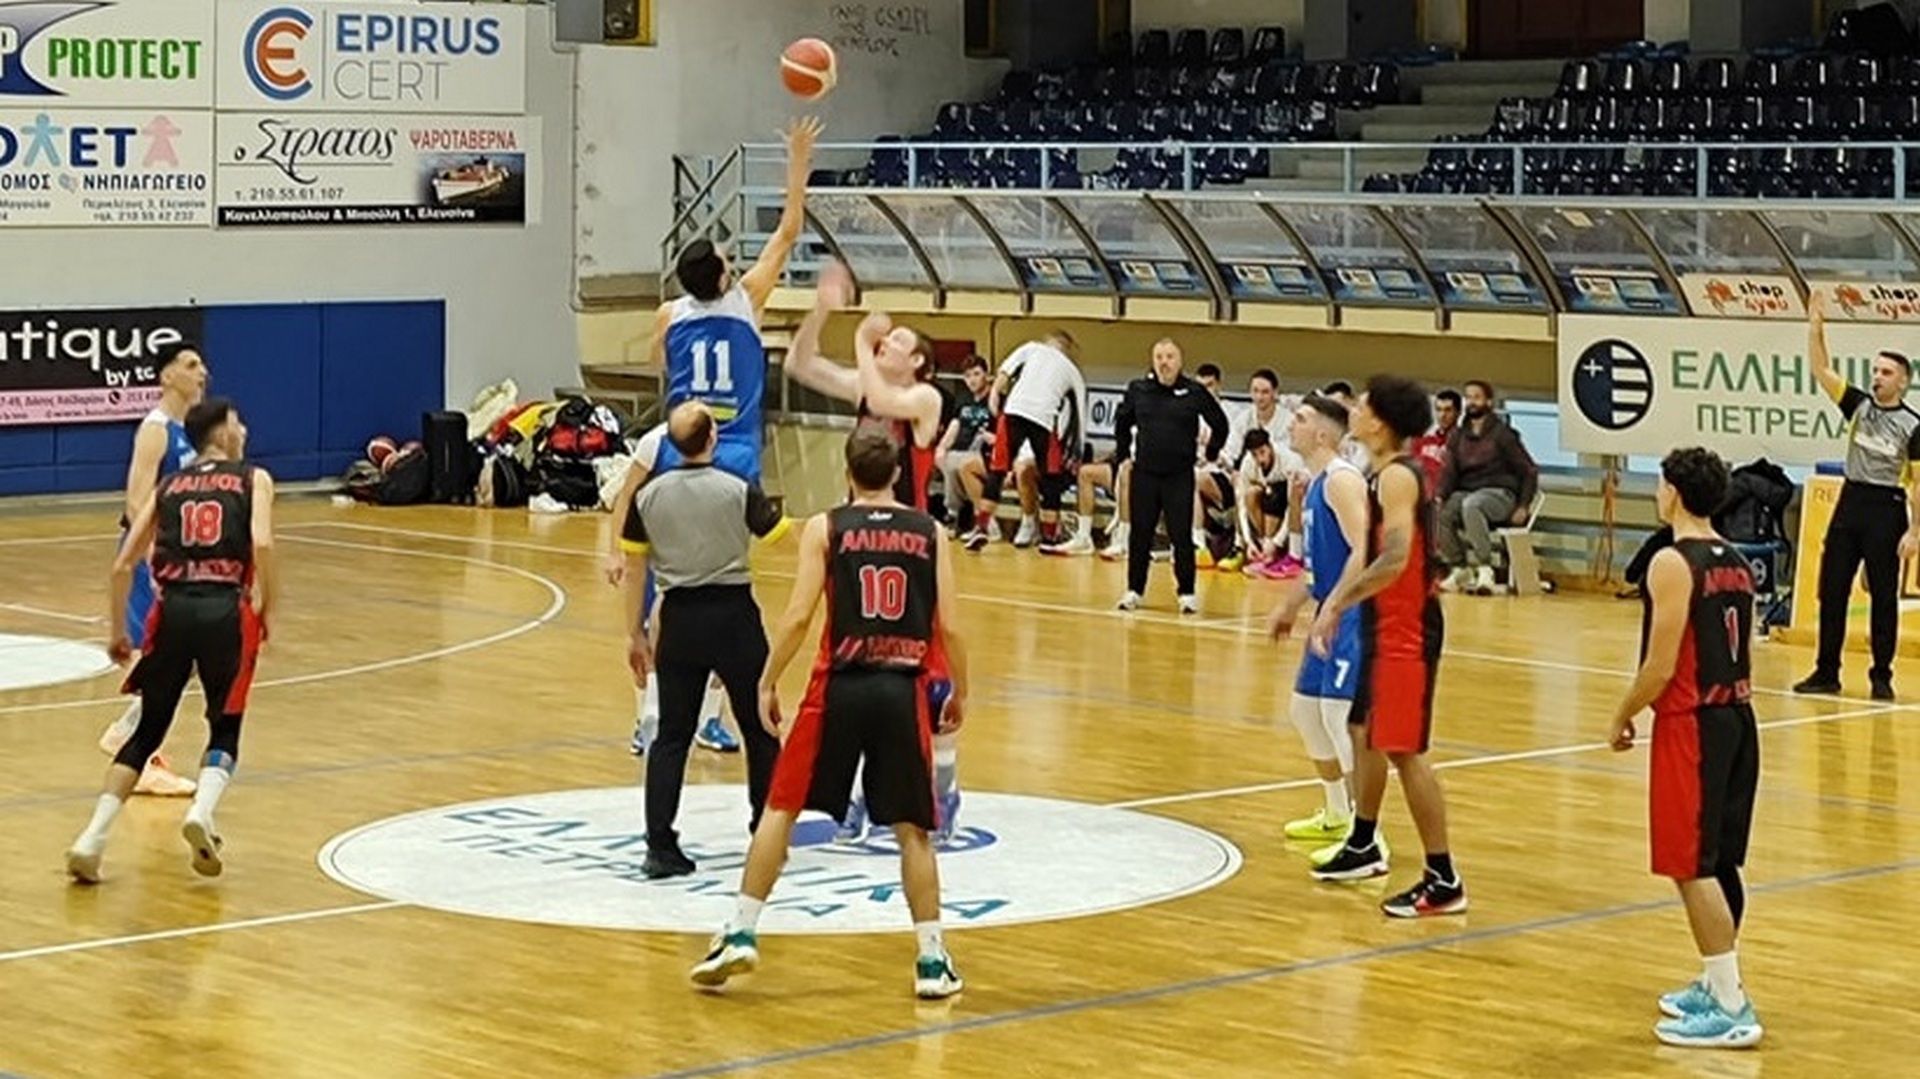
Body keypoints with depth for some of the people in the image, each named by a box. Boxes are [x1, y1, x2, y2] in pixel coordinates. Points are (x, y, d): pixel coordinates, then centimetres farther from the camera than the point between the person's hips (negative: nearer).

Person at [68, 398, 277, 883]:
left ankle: (92, 839, 1)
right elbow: (261, 544, -9)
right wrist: (269, 608, 2)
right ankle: (201, 812, -14)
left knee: (147, 730, 15)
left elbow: (122, 565, 14)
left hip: (174, 611, 3)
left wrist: (118, 632, 23)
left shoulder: (168, 486, 20)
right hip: (227, 612, -3)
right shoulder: (254, 479, 12)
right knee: (225, 731, 15)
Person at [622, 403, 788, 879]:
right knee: (759, 729, 13)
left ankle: (660, 846, -2)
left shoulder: (649, 496, -1)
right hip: (733, 613, -2)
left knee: (671, 735, 6)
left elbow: (635, 569, 4)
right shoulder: (739, 491, -10)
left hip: (680, 617, 2)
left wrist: (635, 633, 12)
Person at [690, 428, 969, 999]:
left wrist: (768, 683, 5)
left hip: (841, 686, -1)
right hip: (905, 690, 1)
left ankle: (741, 934, 6)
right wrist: (957, 694, 15)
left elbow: (798, 617, -6)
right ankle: (932, 960, 8)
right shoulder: (930, 533, 6)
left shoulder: (825, 528, 2)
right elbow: (947, 627, 2)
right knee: (912, 829, 9)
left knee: (780, 809, 10)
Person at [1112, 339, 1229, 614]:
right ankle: (1134, 590, 17)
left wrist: (1211, 453, 7)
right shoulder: (1138, 390, 1)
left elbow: (1220, 424, 7)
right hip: (1144, 474, 2)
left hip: (1180, 476, -2)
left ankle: (1187, 593, 8)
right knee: (1140, 534, 7)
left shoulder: (1195, 392, -5)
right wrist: (1123, 453, 16)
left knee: (1182, 536, -1)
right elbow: (1122, 421, 18)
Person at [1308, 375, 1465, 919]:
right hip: (1386, 625, 11)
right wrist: (1336, 603, 17)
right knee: (1365, 731, 22)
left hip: (1405, 630, -11)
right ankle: (1363, 846, 39)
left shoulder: (1397, 476, -19)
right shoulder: (1389, 473, 12)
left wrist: (1339, 602, -26)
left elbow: (1395, 559, -30)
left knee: (1404, 749, -9)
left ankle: (1444, 881, -6)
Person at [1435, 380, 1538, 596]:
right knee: (1440, 515, -27)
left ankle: (1484, 569, -37)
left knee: (1471, 505, -39)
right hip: (1466, 492, 5)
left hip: (1500, 493, -5)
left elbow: (1529, 471, 2)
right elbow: (1449, 471, 5)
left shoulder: (1502, 434, -1)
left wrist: (1523, 506, -8)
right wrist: (1439, 497, -15)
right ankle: (1460, 569, -11)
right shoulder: (1458, 436, 12)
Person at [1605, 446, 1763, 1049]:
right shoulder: (1736, 564, 11)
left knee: (1693, 868, -4)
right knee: (1718, 863, 17)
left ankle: (1730, 1010, -5)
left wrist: (1622, 717, -4)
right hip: (1737, 716, 9)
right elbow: (1741, 653, 15)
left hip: (1692, 724, -9)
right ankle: (1717, 985, 27)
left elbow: (1661, 665, -18)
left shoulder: (1673, 564, -15)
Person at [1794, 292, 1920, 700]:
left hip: (1886, 509, -5)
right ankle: (1827, 673, 11)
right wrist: (1816, 326, -10)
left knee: (1884, 597, 1)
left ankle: (1882, 677, 8)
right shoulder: (1859, 405, 7)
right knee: (1831, 591, 4)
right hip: (1850, 501, 5)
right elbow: (1822, 370, 1)